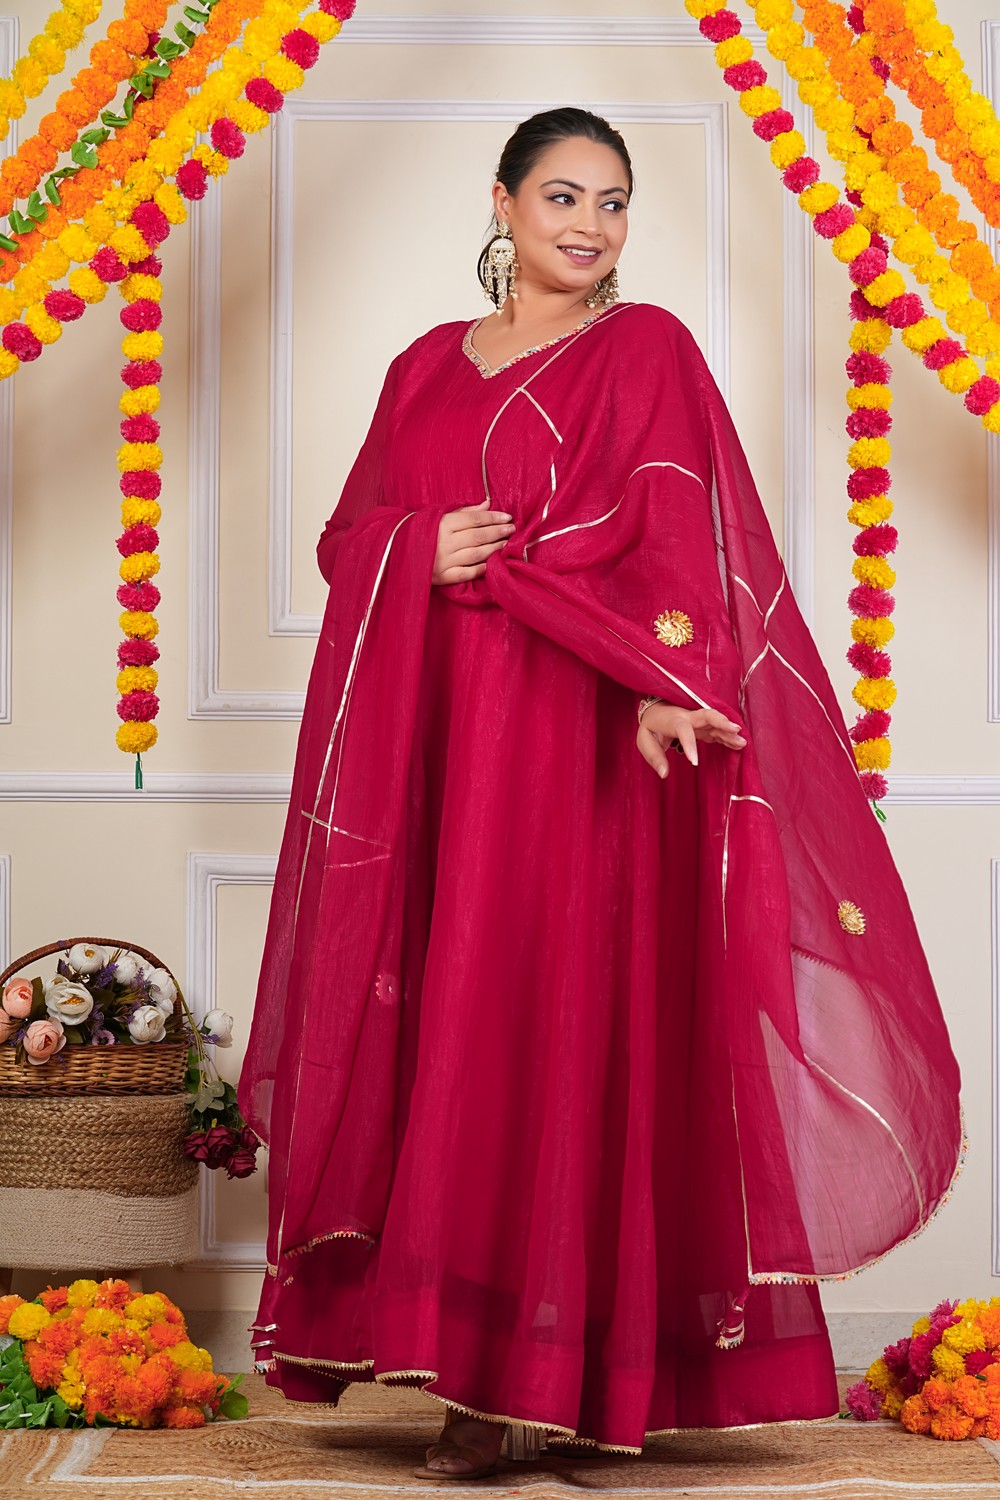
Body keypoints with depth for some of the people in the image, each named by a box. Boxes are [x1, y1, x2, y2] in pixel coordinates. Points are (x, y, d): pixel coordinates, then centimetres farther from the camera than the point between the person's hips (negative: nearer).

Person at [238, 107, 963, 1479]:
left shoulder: (647, 351, 3)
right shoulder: (428, 367, 16)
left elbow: (675, 532, -11)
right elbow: (347, 533, 16)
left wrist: (658, 680, -28)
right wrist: (424, 551, -8)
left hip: (584, 744, -4)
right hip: (438, 738, 4)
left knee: (566, 1029, -7)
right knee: (445, 1031, 0)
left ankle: (540, 1371, -4)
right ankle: (466, 1362, 5)